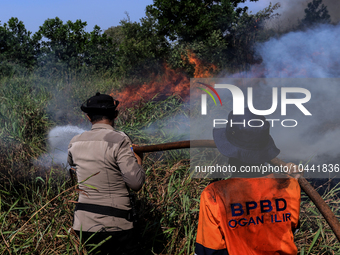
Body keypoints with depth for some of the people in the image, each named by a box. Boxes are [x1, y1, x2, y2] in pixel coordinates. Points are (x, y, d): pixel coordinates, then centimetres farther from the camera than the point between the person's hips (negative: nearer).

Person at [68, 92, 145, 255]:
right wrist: (138, 161, 2)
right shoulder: (119, 140, -13)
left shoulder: (75, 143, 5)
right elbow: (136, 183, -16)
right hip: (113, 226, -5)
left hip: (82, 225, 6)